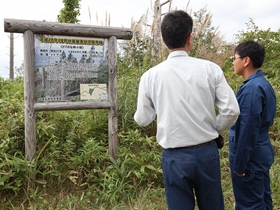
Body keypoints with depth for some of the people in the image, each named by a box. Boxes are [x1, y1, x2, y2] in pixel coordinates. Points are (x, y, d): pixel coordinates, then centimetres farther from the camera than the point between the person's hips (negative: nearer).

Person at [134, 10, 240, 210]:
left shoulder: (150, 76, -7)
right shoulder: (210, 69, -7)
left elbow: (143, 119, 2)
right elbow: (232, 110, -7)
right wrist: (213, 129, 11)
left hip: (175, 157, 0)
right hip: (207, 152, 1)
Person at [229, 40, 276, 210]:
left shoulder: (251, 88, -22)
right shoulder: (264, 84, 9)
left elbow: (248, 130, -23)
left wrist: (239, 163, -16)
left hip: (250, 156, -10)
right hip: (261, 153, 10)